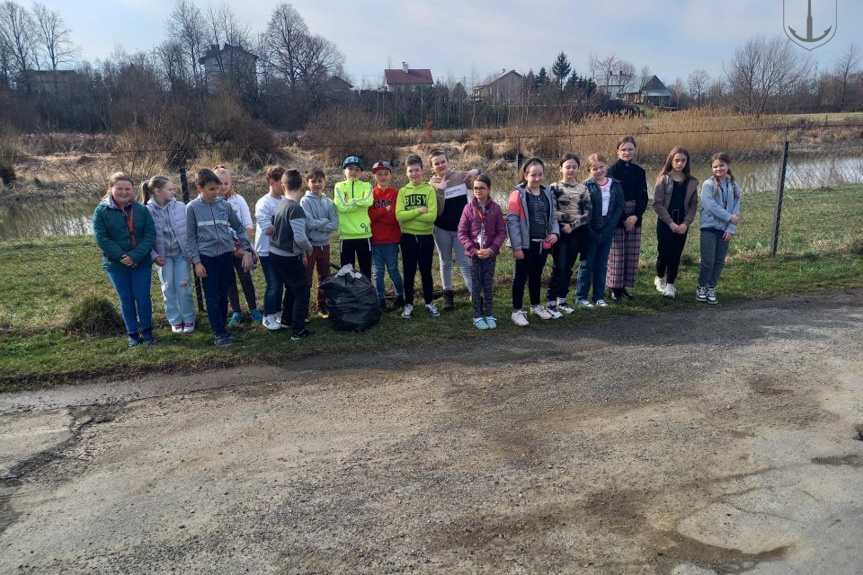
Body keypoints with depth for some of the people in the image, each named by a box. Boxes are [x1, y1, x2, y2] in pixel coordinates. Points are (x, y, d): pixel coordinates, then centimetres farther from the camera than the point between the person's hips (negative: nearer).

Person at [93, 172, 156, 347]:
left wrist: (135, 256, -19)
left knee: (143, 298, 4)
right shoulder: (101, 211, -5)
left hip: (142, 264, 1)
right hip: (116, 265, 0)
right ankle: (132, 334, 22)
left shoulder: (142, 210, -1)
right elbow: (101, 239, -10)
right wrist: (122, 257, -17)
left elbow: (150, 235, -7)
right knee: (126, 300, 10)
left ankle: (147, 331, 21)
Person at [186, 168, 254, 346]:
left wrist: (247, 250, 4)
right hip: (207, 256, -2)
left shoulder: (224, 204, 2)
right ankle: (220, 333, 6)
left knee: (223, 295, 11)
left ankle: (222, 325, 25)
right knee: (212, 298, 1)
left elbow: (239, 227, 9)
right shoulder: (192, 207, -4)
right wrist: (196, 262, -7)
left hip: (226, 255, 2)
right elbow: (191, 237, -2)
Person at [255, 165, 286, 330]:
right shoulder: (263, 203, -14)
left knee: (280, 283, 14)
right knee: (273, 285, -1)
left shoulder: (285, 200, 1)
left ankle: (277, 312, 31)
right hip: (268, 251, -5)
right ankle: (268, 317, 15)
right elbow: (267, 229, -19)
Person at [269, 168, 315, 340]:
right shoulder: (296, 209, -21)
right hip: (288, 257, -8)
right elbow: (300, 237, -28)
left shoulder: (281, 205, 6)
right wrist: (309, 249, -7)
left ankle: (287, 320, 37)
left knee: (291, 287, 25)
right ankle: (298, 330, 4)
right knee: (302, 291, 2)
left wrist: (301, 252, 12)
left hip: (276, 254, 8)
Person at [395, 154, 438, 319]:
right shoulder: (402, 191, 2)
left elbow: (432, 216, -16)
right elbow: (399, 215, -11)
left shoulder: (429, 190, -4)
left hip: (426, 237, -1)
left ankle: (429, 302, 24)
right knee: (409, 272, 9)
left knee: (426, 271, 10)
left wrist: (410, 215, -12)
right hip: (408, 237, 1)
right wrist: (419, 210, -15)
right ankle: (408, 304, 20)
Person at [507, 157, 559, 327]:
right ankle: (517, 311, 12)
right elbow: (512, 220, -14)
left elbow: (552, 217, 16)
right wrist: (516, 246, -18)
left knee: (536, 275, 19)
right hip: (525, 244, -5)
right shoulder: (518, 193, -10)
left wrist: (555, 232, -4)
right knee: (521, 276, 3)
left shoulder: (547, 193, 8)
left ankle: (536, 305, 35)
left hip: (543, 243, 5)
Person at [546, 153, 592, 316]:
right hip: (560, 232, -3)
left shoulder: (583, 188, 8)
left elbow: (588, 213, 0)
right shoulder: (554, 187, -1)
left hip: (576, 233, 4)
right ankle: (551, 303, 0)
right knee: (559, 268, -7)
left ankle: (562, 300, 21)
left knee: (568, 268, 10)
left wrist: (572, 225, -11)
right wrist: (572, 215, -14)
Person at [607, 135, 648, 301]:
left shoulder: (639, 172, 8)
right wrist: (623, 219, -12)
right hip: (616, 219, -4)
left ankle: (625, 287, 15)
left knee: (632, 255, 5)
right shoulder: (612, 170, -4)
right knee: (616, 254, -3)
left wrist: (636, 216, -11)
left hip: (634, 219, 4)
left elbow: (643, 197, 4)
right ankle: (615, 288, 6)